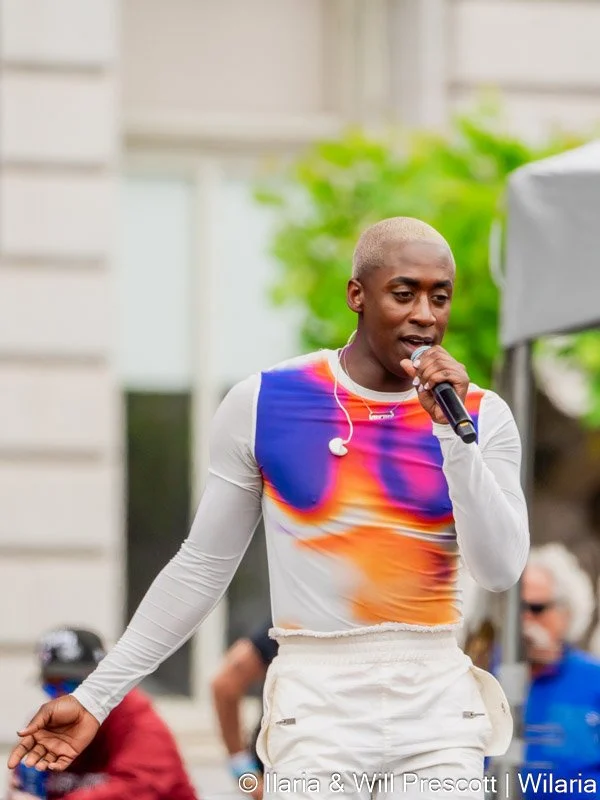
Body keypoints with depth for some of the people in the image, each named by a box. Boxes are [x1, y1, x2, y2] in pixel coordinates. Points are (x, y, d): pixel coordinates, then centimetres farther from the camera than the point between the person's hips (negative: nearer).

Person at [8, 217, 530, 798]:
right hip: (318, 709, -1)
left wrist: (451, 433, -16)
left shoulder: (481, 417, 3)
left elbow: (500, 570, -8)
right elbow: (203, 568, 6)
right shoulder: (265, 405, 0)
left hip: (439, 706, 2)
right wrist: (97, 696, 4)